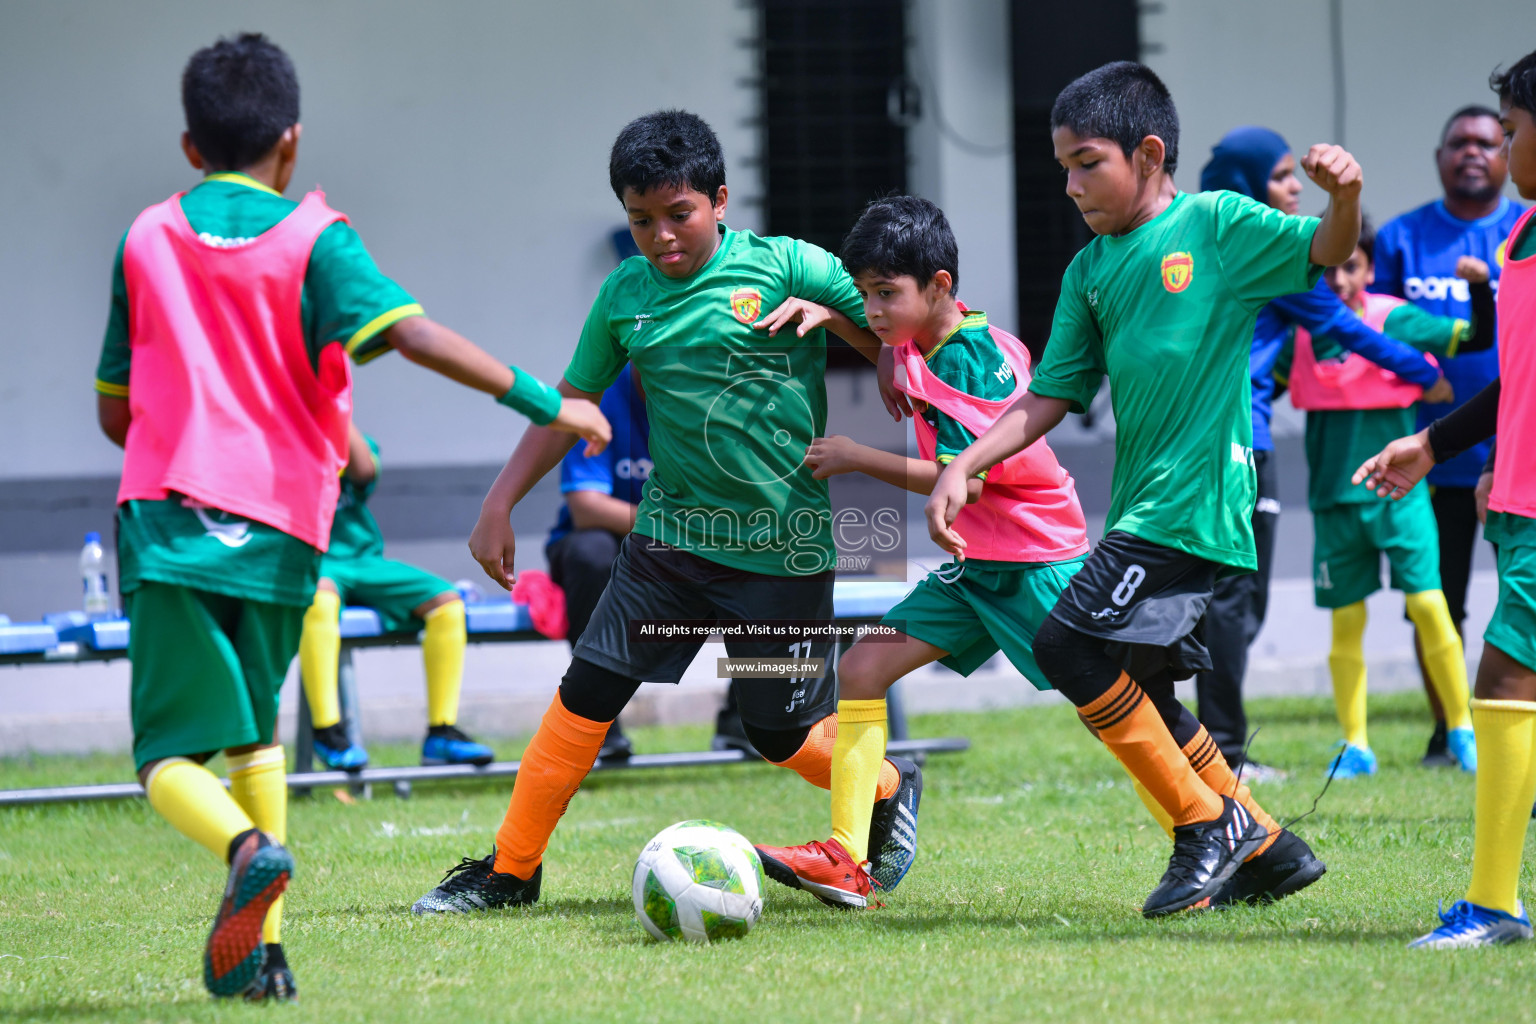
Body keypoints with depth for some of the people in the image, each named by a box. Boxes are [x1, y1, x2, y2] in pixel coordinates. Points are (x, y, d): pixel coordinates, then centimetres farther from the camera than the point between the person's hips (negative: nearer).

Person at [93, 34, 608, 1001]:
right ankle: (264, 950, 10)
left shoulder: (146, 240, 10)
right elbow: (412, 332, -14)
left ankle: (248, 849, -30)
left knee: (172, 751, 2)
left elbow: (114, 413, 14)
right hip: (280, 536, 1)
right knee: (255, 730, 20)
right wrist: (539, 398, -11)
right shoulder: (312, 238, 2)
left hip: (167, 520, 0)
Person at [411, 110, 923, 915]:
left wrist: (831, 314, -21)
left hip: (784, 545, -3)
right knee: (587, 692, -5)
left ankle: (889, 790, 34)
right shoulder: (626, 293, 4)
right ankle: (510, 869, 4)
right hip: (671, 535, 3)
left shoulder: (789, 268, -7)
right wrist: (500, 506, 9)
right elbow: (570, 402, 13)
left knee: (783, 733, 3)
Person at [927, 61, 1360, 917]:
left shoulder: (1216, 225, -2)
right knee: (1134, 693, 9)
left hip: (1199, 495, -8)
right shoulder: (1091, 269, 15)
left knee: (1072, 646, -16)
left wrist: (1346, 196, -29)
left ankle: (1208, 824, -6)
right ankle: (1263, 844, 22)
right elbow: (1049, 399, 15)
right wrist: (963, 468, 4)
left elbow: (1328, 251, -7)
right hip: (1143, 505, 8)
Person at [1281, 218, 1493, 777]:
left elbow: (1478, 338, -5)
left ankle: (1463, 729, 2)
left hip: (1397, 488, -3)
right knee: (1345, 620, 4)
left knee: (1428, 603, -10)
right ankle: (1355, 746, 11)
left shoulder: (1395, 320, -3)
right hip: (1333, 498, 3)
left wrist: (1480, 287, -20)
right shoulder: (1302, 333, 6)